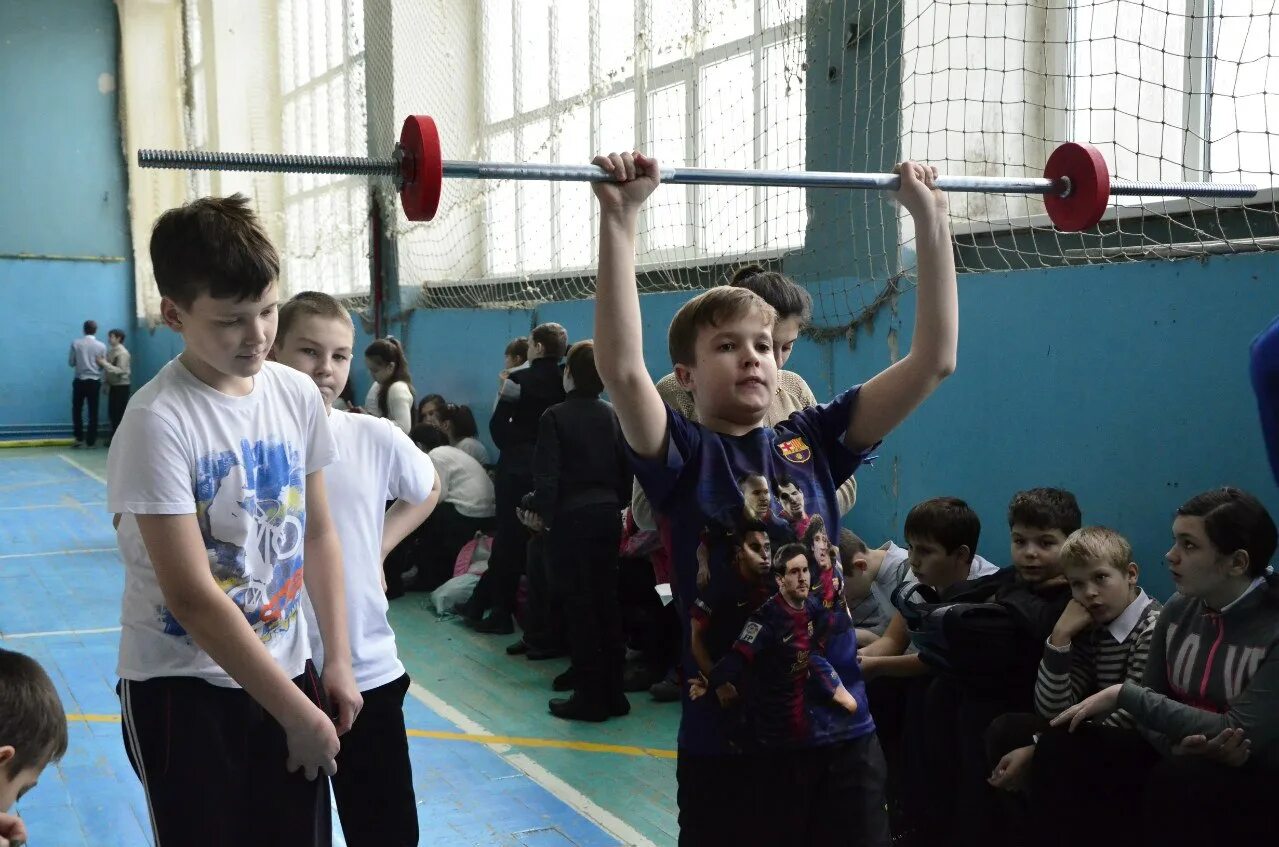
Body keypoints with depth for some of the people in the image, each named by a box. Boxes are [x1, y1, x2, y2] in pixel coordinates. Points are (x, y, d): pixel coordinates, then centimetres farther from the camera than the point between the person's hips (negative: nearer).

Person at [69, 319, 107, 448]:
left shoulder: (76, 343, -5)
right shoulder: (101, 346, -4)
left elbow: (71, 362, 0)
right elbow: (103, 365, 1)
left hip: (79, 381, 0)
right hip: (94, 382, 0)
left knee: (77, 410, 13)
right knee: (93, 412, 5)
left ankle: (79, 438, 9)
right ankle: (90, 441, 5)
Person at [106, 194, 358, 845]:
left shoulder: (297, 395, -2)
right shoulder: (158, 422, -19)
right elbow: (193, 598, -20)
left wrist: (337, 662, 4)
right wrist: (299, 715, -15)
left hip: (285, 672, 5)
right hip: (182, 690, -5)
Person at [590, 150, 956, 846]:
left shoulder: (813, 441, 5)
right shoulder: (682, 453, -5)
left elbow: (934, 359, 0)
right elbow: (622, 371, -25)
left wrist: (929, 218, -3)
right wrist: (619, 219, -28)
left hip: (842, 734, 4)